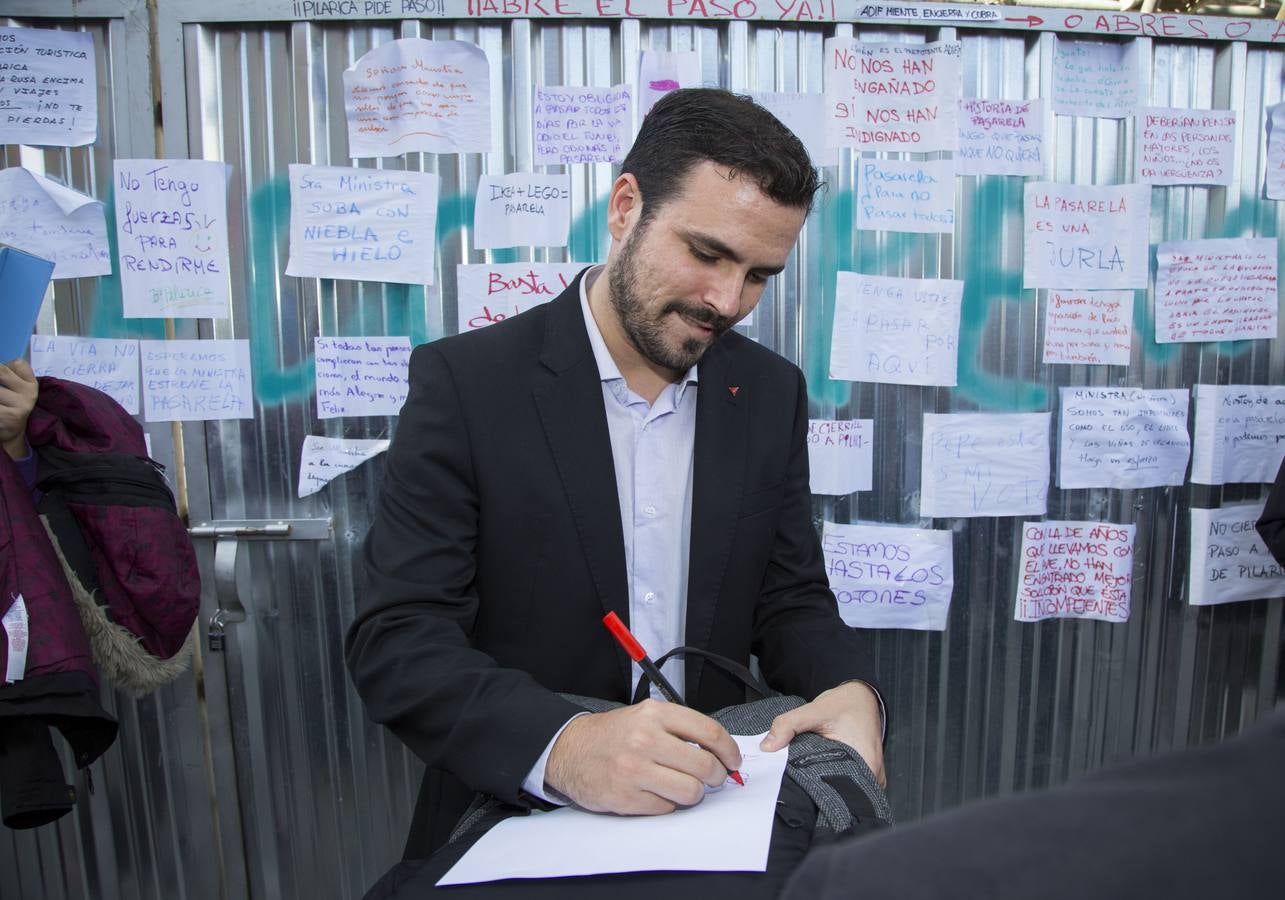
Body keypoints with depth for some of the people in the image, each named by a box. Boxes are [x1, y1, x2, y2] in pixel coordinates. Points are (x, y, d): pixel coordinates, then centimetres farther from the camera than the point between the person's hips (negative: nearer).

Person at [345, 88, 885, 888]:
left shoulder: (771, 393, 1)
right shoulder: (468, 382, -11)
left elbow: (791, 600, 5)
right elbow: (396, 639, -14)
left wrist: (850, 691, -15)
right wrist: (558, 745, -29)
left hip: (713, 819, 4)